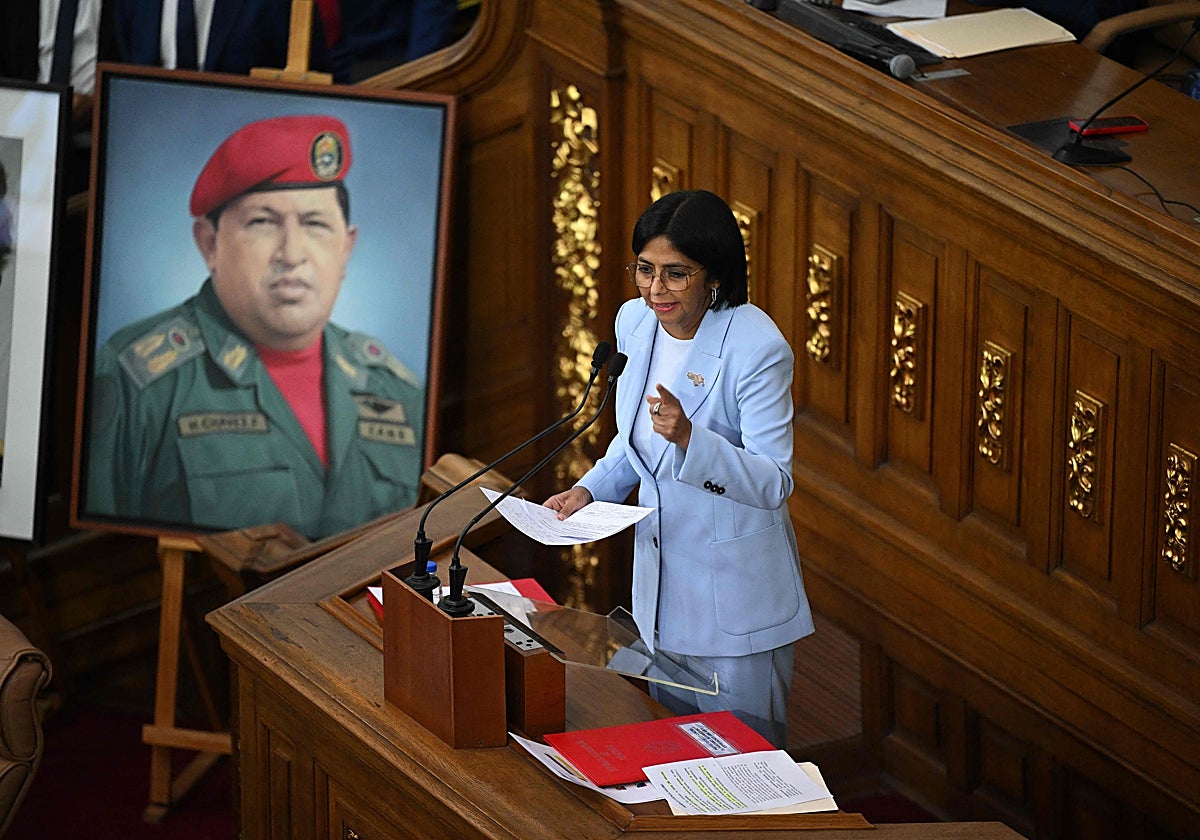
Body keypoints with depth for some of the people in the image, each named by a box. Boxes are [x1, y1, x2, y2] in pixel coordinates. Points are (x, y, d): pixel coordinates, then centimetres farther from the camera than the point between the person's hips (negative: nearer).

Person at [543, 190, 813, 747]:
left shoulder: (755, 346, -23)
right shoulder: (635, 322, -1)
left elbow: (773, 484, -24)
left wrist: (688, 437, -36)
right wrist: (590, 490, 1)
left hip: (735, 592, -7)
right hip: (660, 574, 7)